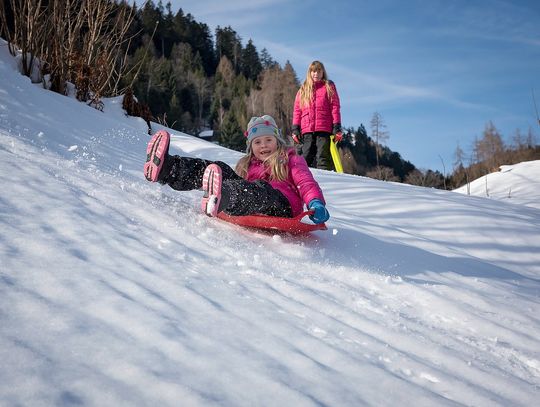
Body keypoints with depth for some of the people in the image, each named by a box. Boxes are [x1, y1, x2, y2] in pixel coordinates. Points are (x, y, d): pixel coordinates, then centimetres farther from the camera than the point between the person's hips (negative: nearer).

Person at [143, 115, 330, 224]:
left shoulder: (291, 159, 19)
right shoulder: (247, 165, 33)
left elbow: (306, 182, 3)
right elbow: (243, 186, 27)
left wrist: (316, 203, -16)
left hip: (282, 207, -4)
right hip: (247, 210, 5)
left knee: (259, 188, -38)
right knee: (220, 170, -12)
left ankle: (220, 199, -74)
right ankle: (164, 169, -35)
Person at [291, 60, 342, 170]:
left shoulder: (329, 86, 13)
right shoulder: (303, 89, 20)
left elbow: (335, 108, 6)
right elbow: (297, 110, 15)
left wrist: (337, 128, -4)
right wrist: (295, 129, 5)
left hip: (324, 129, -2)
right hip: (306, 130, 2)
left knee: (323, 158, -8)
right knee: (305, 158, -4)